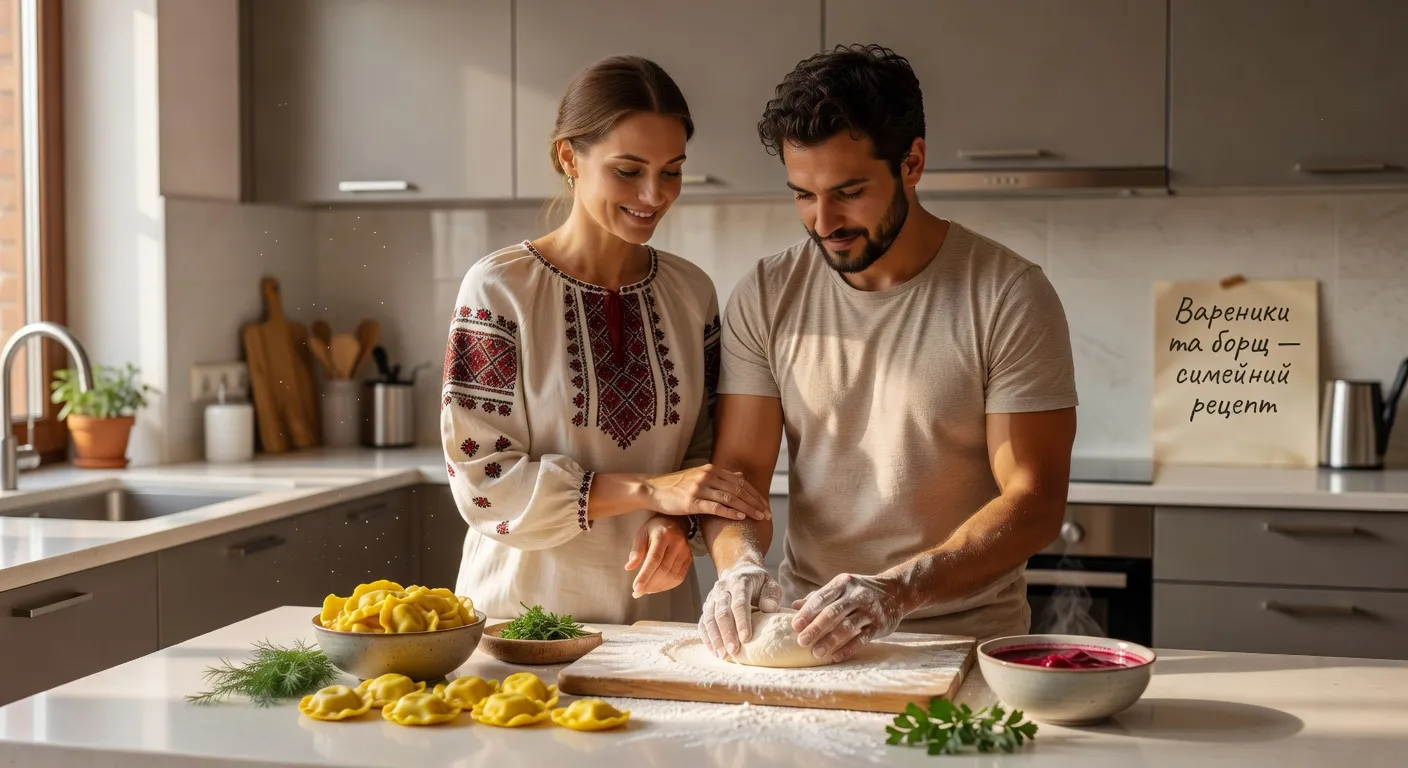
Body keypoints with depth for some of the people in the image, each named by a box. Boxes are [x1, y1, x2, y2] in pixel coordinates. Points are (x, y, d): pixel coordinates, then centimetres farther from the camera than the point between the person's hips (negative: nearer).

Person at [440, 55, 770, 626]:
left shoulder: (692, 293, 4)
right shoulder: (498, 289, -8)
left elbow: (706, 449, 11)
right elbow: (482, 482, -11)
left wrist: (678, 520, -10)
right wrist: (650, 490, -18)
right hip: (524, 611, -3)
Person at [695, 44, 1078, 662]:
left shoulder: (1010, 296, -6)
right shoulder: (765, 298, 5)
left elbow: (1034, 503, -9)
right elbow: (738, 470, 5)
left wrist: (898, 589, -23)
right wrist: (740, 562, -18)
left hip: (968, 636, -3)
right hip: (807, 631, 3)